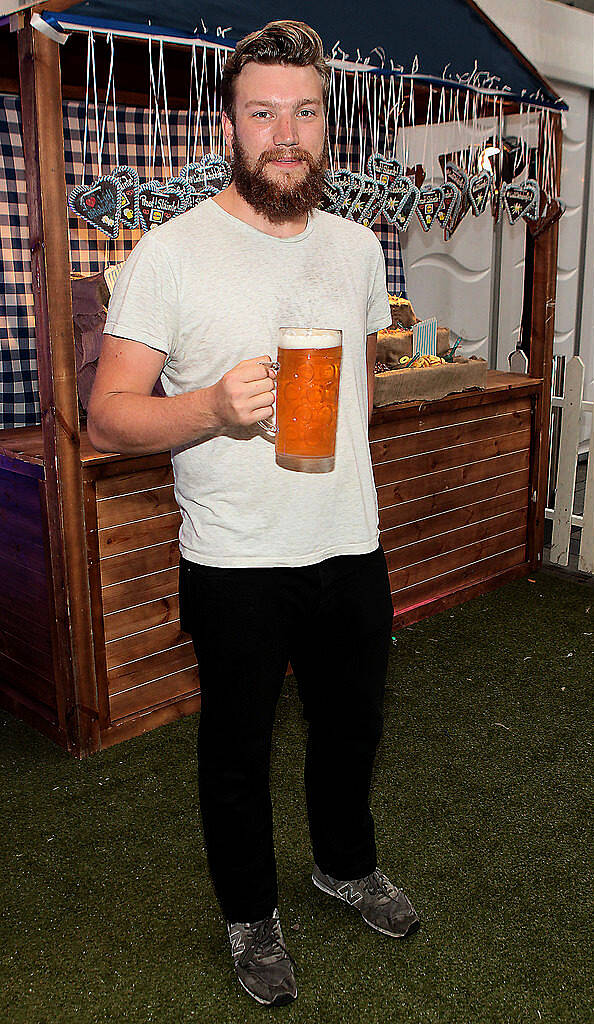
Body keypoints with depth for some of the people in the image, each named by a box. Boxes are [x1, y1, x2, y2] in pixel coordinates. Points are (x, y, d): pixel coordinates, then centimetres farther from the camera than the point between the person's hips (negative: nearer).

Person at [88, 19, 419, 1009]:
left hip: (351, 550, 5)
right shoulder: (172, 253, -12)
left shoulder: (357, 246, 5)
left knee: (352, 725, 22)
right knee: (238, 750, 14)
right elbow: (107, 417, -15)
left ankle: (347, 863, 51)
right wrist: (214, 408, -32)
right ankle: (251, 914, 41)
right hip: (236, 565, -4)